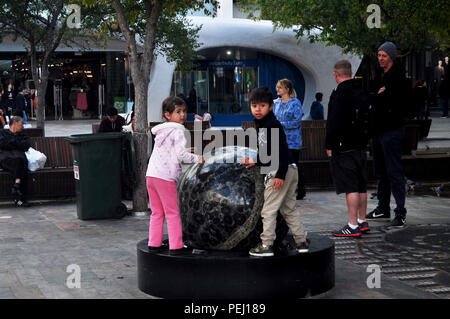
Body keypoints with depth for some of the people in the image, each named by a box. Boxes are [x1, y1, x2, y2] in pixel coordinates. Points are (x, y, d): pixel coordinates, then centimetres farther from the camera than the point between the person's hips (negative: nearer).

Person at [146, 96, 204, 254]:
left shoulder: (161, 131, 19)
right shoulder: (177, 130, -8)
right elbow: (181, 154, -16)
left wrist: (187, 154, 24)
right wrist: (197, 158, -3)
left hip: (151, 175, 8)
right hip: (165, 176, -8)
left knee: (157, 212, 16)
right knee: (172, 213, -1)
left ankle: (154, 243, 19)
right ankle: (176, 246, 2)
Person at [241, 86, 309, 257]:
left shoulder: (272, 125, -16)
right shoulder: (261, 125, 14)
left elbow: (282, 150, -21)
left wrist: (280, 174, -24)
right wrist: (256, 162, 25)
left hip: (281, 171, -10)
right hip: (290, 171, 10)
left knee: (268, 210, -2)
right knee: (289, 209, 16)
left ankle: (266, 245, 3)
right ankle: (301, 242, 22)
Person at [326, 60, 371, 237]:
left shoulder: (339, 94, -14)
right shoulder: (363, 92, 9)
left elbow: (334, 123, -17)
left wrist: (329, 146, -10)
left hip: (344, 147, -8)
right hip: (361, 146, 8)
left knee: (350, 187, -7)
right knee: (361, 185, 13)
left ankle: (353, 226, -6)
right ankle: (363, 222, 21)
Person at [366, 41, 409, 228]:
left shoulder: (397, 75, -11)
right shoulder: (380, 74, 15)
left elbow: (389, 98, -20)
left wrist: (373, 96, -8)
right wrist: (378, 95, -5)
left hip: (392, 129, -9)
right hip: (379, 128, 9)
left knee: (394, 171, -8)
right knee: (380, 172, 14)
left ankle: (401, 212, -5)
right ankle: (383, 209, 24)